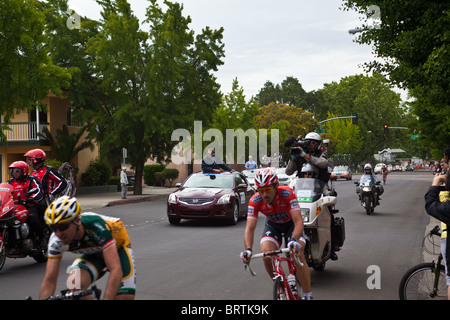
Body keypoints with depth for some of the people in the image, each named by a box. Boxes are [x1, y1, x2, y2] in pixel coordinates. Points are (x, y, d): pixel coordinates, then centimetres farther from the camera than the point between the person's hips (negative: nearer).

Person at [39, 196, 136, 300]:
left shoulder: (96, 226, -40)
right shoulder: (57, 240, -26)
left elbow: (116, 271, -45)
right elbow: (49, 281, -22)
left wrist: (107, 298, -54)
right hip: (92, 253, 3)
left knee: (125, 297, -23)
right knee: (74, 285, -27)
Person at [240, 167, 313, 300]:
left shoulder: (287, 194, -34)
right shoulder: (255, 201, -26)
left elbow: (298, 221, -40)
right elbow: (250, 228, -28)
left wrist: (294, 240, -58)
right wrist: (248, 249, -46)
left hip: (291, 223, -2)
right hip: (273, 225, 3)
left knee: (298, 255, -26)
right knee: (266, 255, -22)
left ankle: (308, 295, -16)